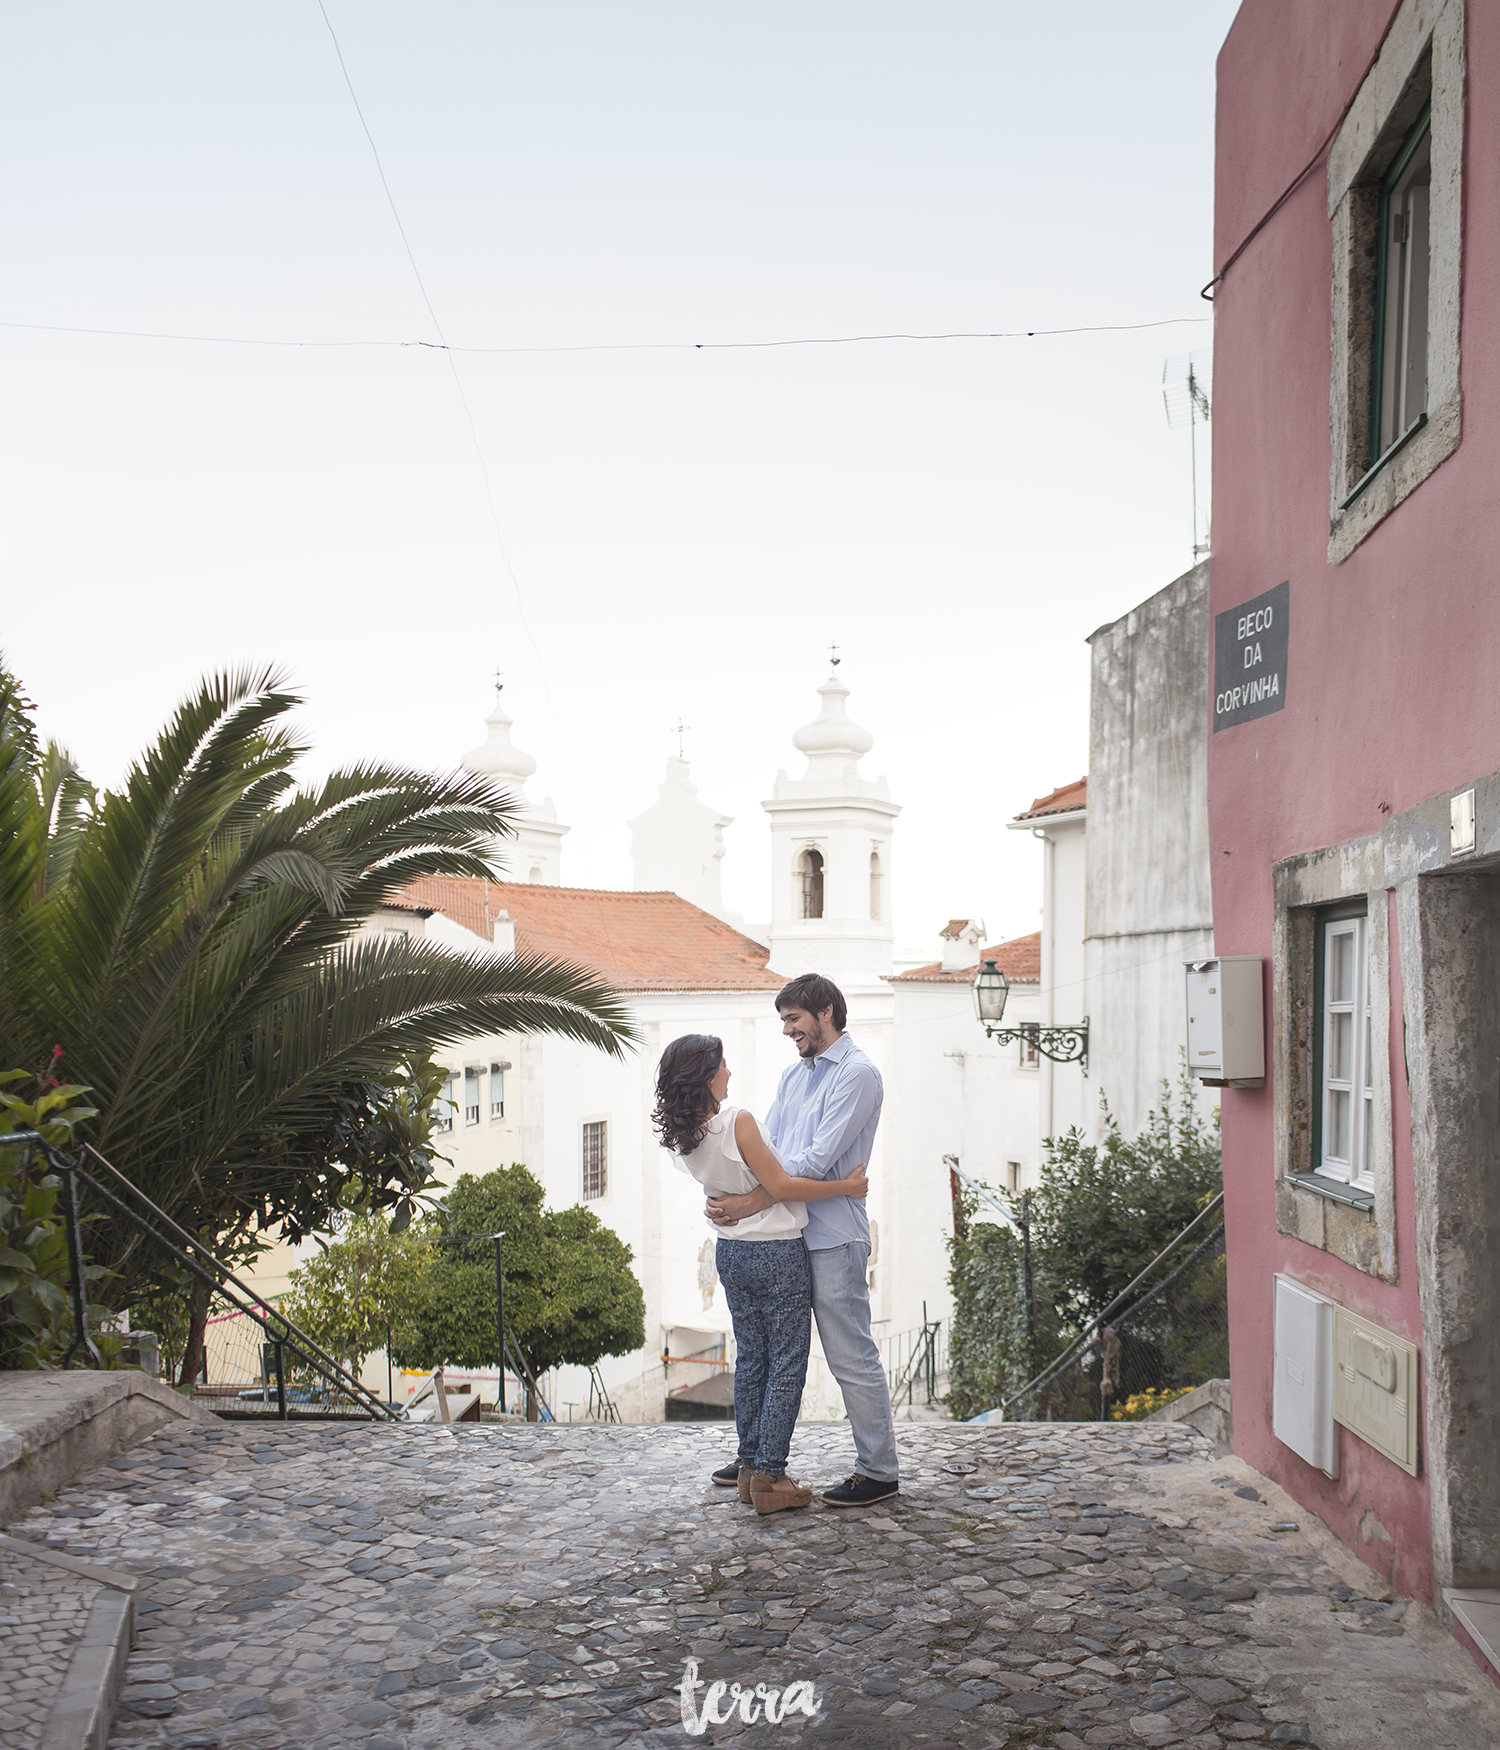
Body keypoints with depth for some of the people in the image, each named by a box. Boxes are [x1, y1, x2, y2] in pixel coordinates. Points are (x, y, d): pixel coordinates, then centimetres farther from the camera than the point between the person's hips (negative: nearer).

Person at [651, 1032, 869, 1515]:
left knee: (750, 1359, 16)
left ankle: (749, 1467, 21)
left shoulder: (683, 1135, 0)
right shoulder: (738, 1121, -22)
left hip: (731, 1252, 7)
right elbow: (782, 1188, -19)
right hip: (776, 1253, -7)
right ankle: (770, 1478, 1)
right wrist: (845, 1186, -10)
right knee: (786, 1364, 1)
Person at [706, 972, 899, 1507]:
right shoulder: (793, 1075, 16)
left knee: (852, 1357, -2)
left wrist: (750, 1205, -22)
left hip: (833, 1237, -9)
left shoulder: (857, 1073, -12)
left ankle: (879, 1472, 8)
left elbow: (817, 1160, -20)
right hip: (787, 1236, 9)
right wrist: (725, 1195, -6)